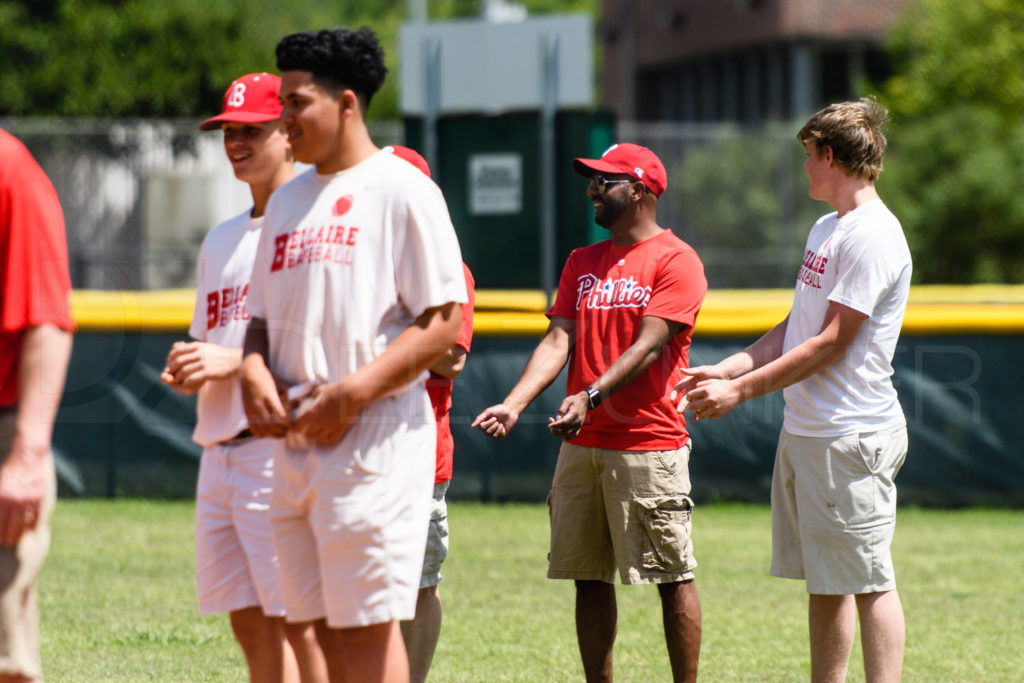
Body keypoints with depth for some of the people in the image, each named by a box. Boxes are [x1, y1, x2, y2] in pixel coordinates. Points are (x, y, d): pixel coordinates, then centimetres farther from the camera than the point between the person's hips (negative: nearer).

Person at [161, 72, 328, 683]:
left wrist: (236, 361, -17)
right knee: (250, 623, 9)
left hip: (283, 446, -8)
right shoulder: (222, 240, 21)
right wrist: (186, 372, 4)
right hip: (220, 446, 8)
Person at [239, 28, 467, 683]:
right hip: (295, 441, 8)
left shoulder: (401, 188, -5)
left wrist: (354, 391, -18)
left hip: (375, 436, -8)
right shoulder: (288, 200, 18)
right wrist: (255, 372, 0)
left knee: (367, 624, -9)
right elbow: (263, 317, 23)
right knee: (324, 624, 9)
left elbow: (444, 320, -11)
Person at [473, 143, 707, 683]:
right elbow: (558, 340, 8)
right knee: (588, 577, 8)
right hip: (582, 445, 7)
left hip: (649, 442, -7)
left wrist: (591, 396, -28)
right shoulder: (582, 263, 17)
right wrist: (513, 405, -8)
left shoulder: (675, 260, -4)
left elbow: (649, 345, -15)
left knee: (672, 576, -4)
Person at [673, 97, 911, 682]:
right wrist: (725, 370, 10)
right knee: (823, 581, 13)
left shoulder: (872, 236, -16)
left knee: (868, 580, -9)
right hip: (804, 431, 10)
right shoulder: (827, 229, 16)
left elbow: (832, 342, -19)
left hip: (852, 437, -10)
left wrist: (741, 391, -17)